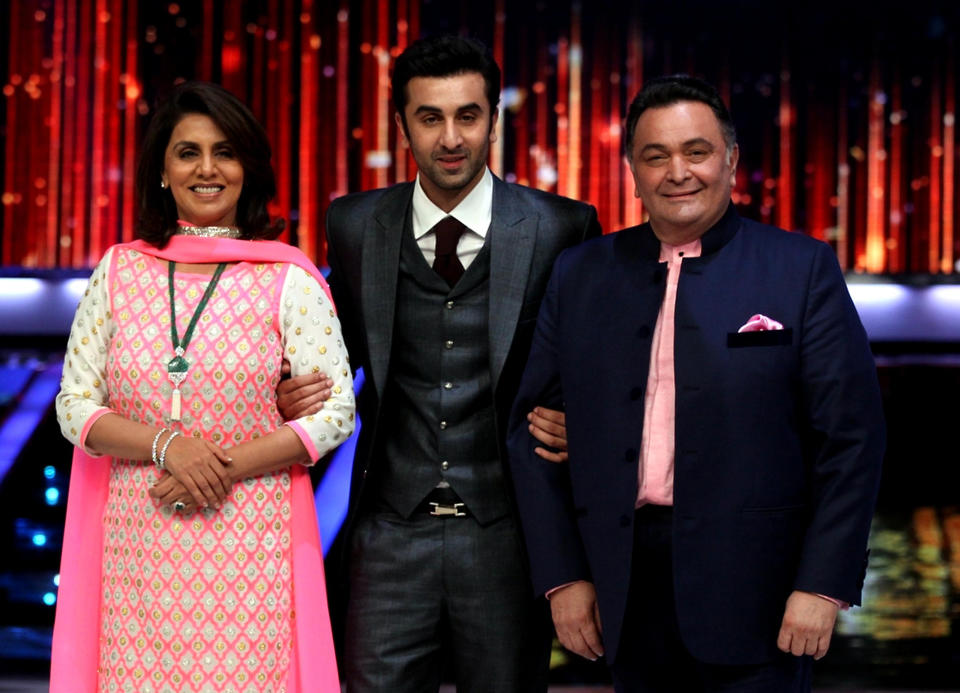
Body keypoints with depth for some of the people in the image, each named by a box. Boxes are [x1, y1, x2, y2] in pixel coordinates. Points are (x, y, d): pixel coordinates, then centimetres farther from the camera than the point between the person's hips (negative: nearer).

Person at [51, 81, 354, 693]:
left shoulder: (290, 280, 1)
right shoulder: (119, 272, 8)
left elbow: (336, 412, -2)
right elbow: (75, 407, 6)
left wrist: (225, 468, -12)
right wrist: (167, 446, -12)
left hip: (250, 545, -2)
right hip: (137, 545, 2)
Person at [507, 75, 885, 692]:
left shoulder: (803, 269, 0)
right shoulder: (579, 276, 9)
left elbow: (851, 437, -4)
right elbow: (532, 427, 8)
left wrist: (824, 585, -9)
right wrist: (562, 575, 2)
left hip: (753, 593, -3)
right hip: (625, 589, 3)